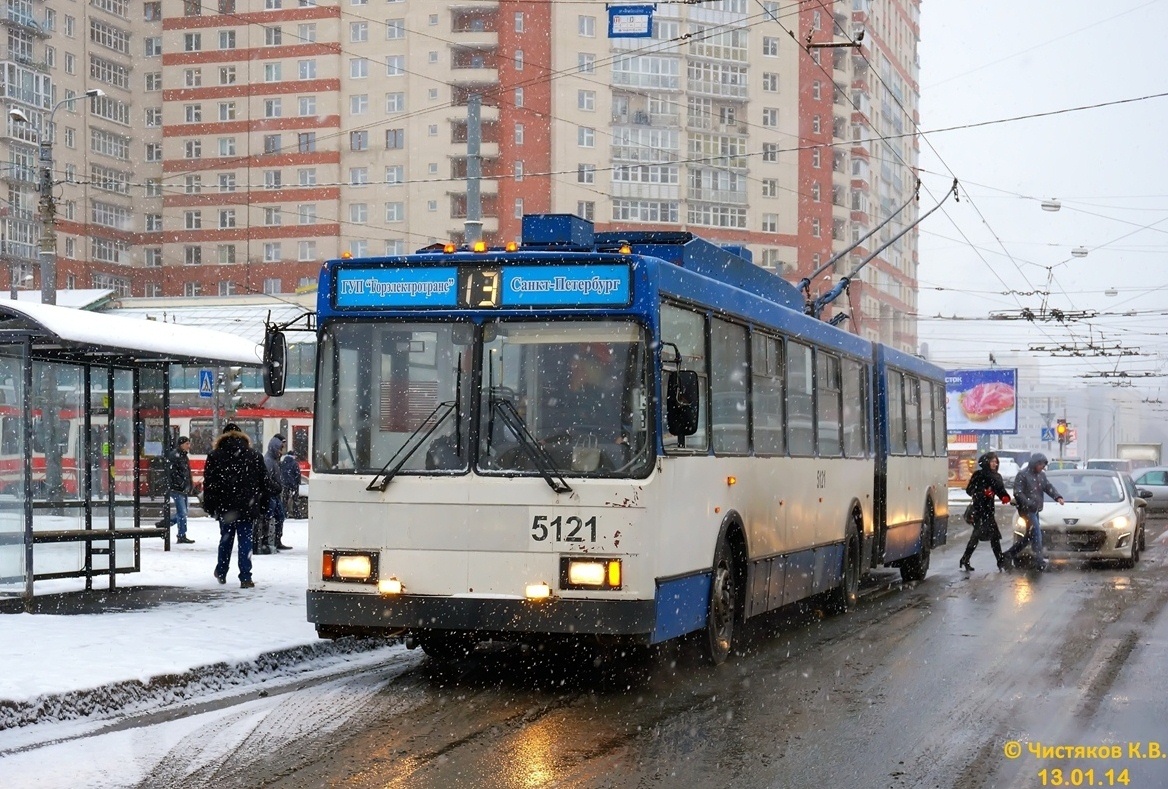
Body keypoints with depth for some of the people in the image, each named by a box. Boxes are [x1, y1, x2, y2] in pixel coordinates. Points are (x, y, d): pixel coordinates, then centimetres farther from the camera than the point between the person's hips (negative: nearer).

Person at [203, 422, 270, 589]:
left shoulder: (214, 456, 1)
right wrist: (263, 506, 11)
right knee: (245, 541, 0)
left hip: (224, 507, 1)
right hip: (247, 507, -1)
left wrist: (209, 506, 4)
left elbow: (208, 483, -1)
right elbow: (264, 483, 6)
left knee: (225, 539, 16)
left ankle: (221, 573, 27)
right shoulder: (255, 456, 5)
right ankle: (245, 578, -6)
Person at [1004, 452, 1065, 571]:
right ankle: (1039, 561, -17)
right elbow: (1017, 493, -15)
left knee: (1030, 535, 13)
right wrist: (1028, 503, -26)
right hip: (1026, 509, -9)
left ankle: (1010, 553, 27)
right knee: (1036, 533, -15)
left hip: (1035, 510, 9)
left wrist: (1058, 497, -12)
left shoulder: (1042, 475, 15)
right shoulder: (1022, 475, -9)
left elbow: (1049, 487, 7)